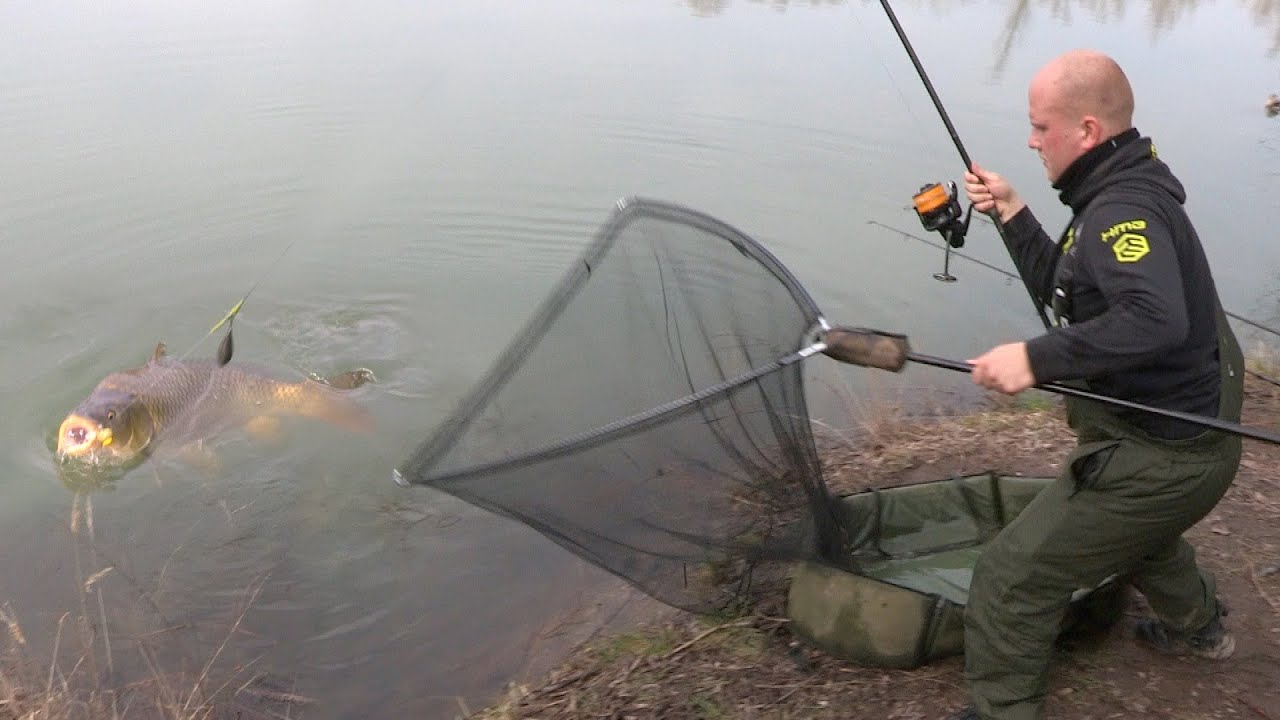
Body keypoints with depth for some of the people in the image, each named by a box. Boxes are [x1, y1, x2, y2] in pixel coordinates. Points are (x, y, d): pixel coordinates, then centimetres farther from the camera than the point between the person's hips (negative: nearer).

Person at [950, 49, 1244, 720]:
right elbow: (1066, 295, 16)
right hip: (1195, 442, 11)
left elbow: (1156, 321, -41)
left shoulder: (1125, 208, -24)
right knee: (1131, 529, 40)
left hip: (1156, 456, -11)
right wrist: (1013, 215, 7)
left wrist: (1035, 358, -38)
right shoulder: (1121, 195, 8)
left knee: (1008, 578, -8)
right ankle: (1198, 626, 64)